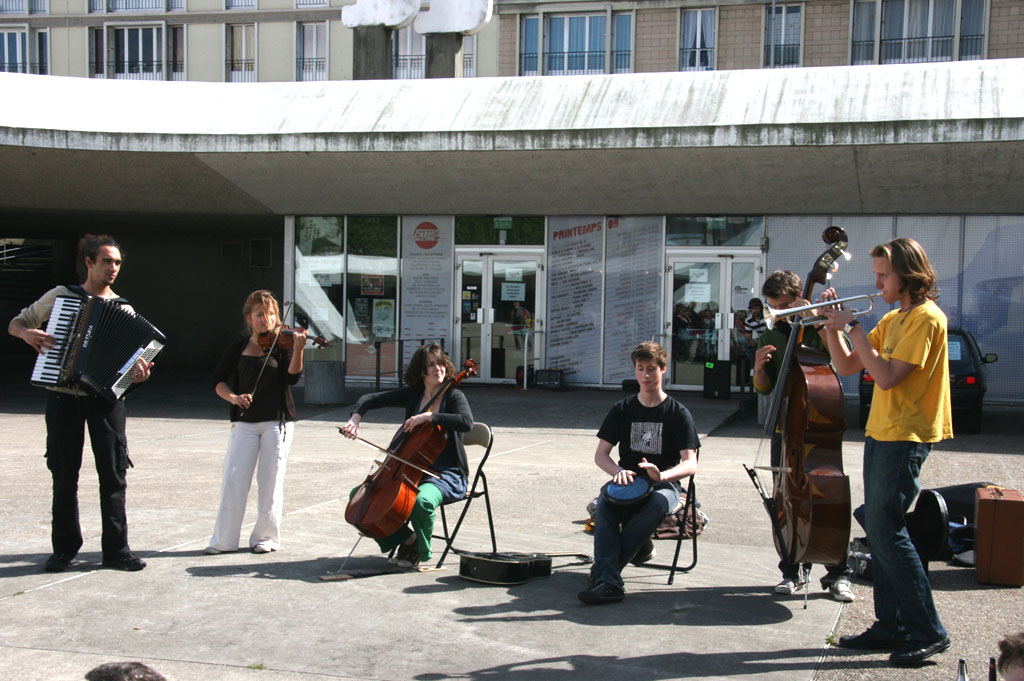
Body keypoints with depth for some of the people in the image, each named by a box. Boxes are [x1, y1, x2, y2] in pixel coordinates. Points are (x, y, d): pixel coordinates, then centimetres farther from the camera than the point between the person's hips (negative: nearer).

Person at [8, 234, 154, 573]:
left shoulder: (124, 310, 10)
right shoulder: (60, 296, 7)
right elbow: (16, 323, 12)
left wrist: (138, 373, -17)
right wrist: (28, 333, -11)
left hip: (106, 396, 1)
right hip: (64, 396, -1)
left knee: (113, 473, -2)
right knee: (64, 474, 4)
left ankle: (116, 548, 5)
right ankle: (65, 548, 15)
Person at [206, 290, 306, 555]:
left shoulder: (281, 344, 0)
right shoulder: (238, 348, 8)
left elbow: (293, 377, -14)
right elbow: (218, 381, 4)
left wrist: (297, 350, -30)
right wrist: (232, 397, -15)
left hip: (277, 421, -2)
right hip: (245, 421, 2)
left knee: (270, 481, 1)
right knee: (233, 480, -2)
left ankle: (266, 537, 13)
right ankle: (224, 539, 7)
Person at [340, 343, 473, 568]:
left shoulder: (454, 396, -7)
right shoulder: (412, 394, 7)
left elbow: (467, 422, -28)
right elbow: (370, 399, 9)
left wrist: (428, 416, -30)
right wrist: (355, 418, -10)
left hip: (447, 474, -6)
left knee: (423, 500, -38)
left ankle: (421, 551, -8)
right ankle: (406, 539, 7)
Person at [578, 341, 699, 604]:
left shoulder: (678, 413, 1)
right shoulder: (622, 409, 9)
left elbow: (691, 464, -9)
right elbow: (600, 454, 6)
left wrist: (662, 475, -30)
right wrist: (618, 471, -18)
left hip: (665, 485, -2)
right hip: (628, 482, 2)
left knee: (659, 503, -37)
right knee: (605, 502, -31)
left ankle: (604, 569, -28)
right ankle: (608, 581, -41)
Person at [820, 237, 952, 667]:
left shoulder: (926, 317, -12)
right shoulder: (892, 319, 16)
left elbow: (887, 376, -21)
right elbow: (846, 367, 15)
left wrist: (854, 328, -16)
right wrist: (832, 325, 3)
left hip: (904, 438, -9)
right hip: (880, 434, 9)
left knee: (886, 531, -11)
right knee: (879, 531, 10)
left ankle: (928, 633, -3)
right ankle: (891, 626, 18)